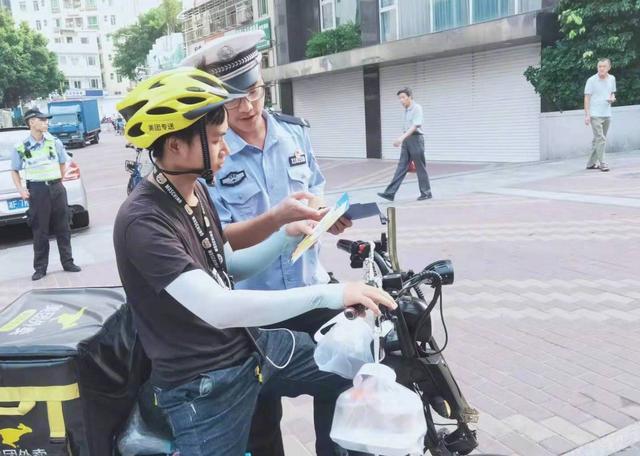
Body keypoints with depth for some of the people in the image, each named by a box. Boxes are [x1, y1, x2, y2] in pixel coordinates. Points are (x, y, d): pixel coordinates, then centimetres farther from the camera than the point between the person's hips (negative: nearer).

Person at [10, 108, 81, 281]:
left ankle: (67, 262, 17)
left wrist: (58, 182, 12)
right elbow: (14, 171, 7)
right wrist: (20, 189, -6)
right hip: (37, 190, -2)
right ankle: (40, 267, 10)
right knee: (40, 231, 2)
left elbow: (62, 163, 17)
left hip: (56, 188, 2)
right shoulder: (21, 148, -3)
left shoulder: (54, 142, 3)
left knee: (63, 228, 7)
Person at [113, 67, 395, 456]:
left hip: (249, 345, 8)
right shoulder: (143, 221, -25)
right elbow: (216, 308, -35)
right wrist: (329, 295, -36)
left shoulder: (197, 191, 3)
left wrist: (289, 235, -2)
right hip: (204, 387, -7)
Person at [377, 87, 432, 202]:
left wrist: (402, 137, -30)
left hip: (416, 139, -8)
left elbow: (415, 126, -21)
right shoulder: (406, 110, 15)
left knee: (420, 167, 0)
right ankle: (390, 193, -4)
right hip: (406, 140, 8)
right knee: (401, 167, 2)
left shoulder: (417, 108, -11)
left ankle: (426, 192, 12)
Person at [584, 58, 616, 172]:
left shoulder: (612, 79, 9)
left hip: (607, 114, 6)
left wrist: (612, 98, -4)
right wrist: (587, 114, -13)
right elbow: (587, 98, -7)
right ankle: (602, 164, -9)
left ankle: (591, 163, 17)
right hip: (595, 115, -6)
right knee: (601, 139, -12)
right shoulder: (591, 80, -7)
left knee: (598, 140, 10)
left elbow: (612, 93, 21)